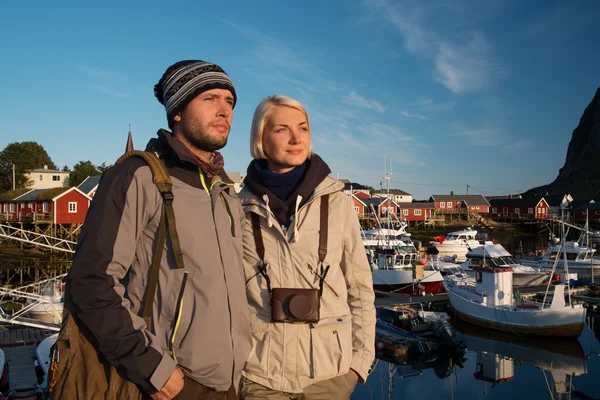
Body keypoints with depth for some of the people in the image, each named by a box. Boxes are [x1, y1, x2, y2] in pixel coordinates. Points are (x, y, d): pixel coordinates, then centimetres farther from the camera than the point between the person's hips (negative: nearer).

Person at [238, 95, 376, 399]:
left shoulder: (338, 204, -3)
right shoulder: (240, 210, -3)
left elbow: (360, 288, 3)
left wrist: (361, 358, 1)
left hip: (329, 370, 1)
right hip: (258, 372, 0)